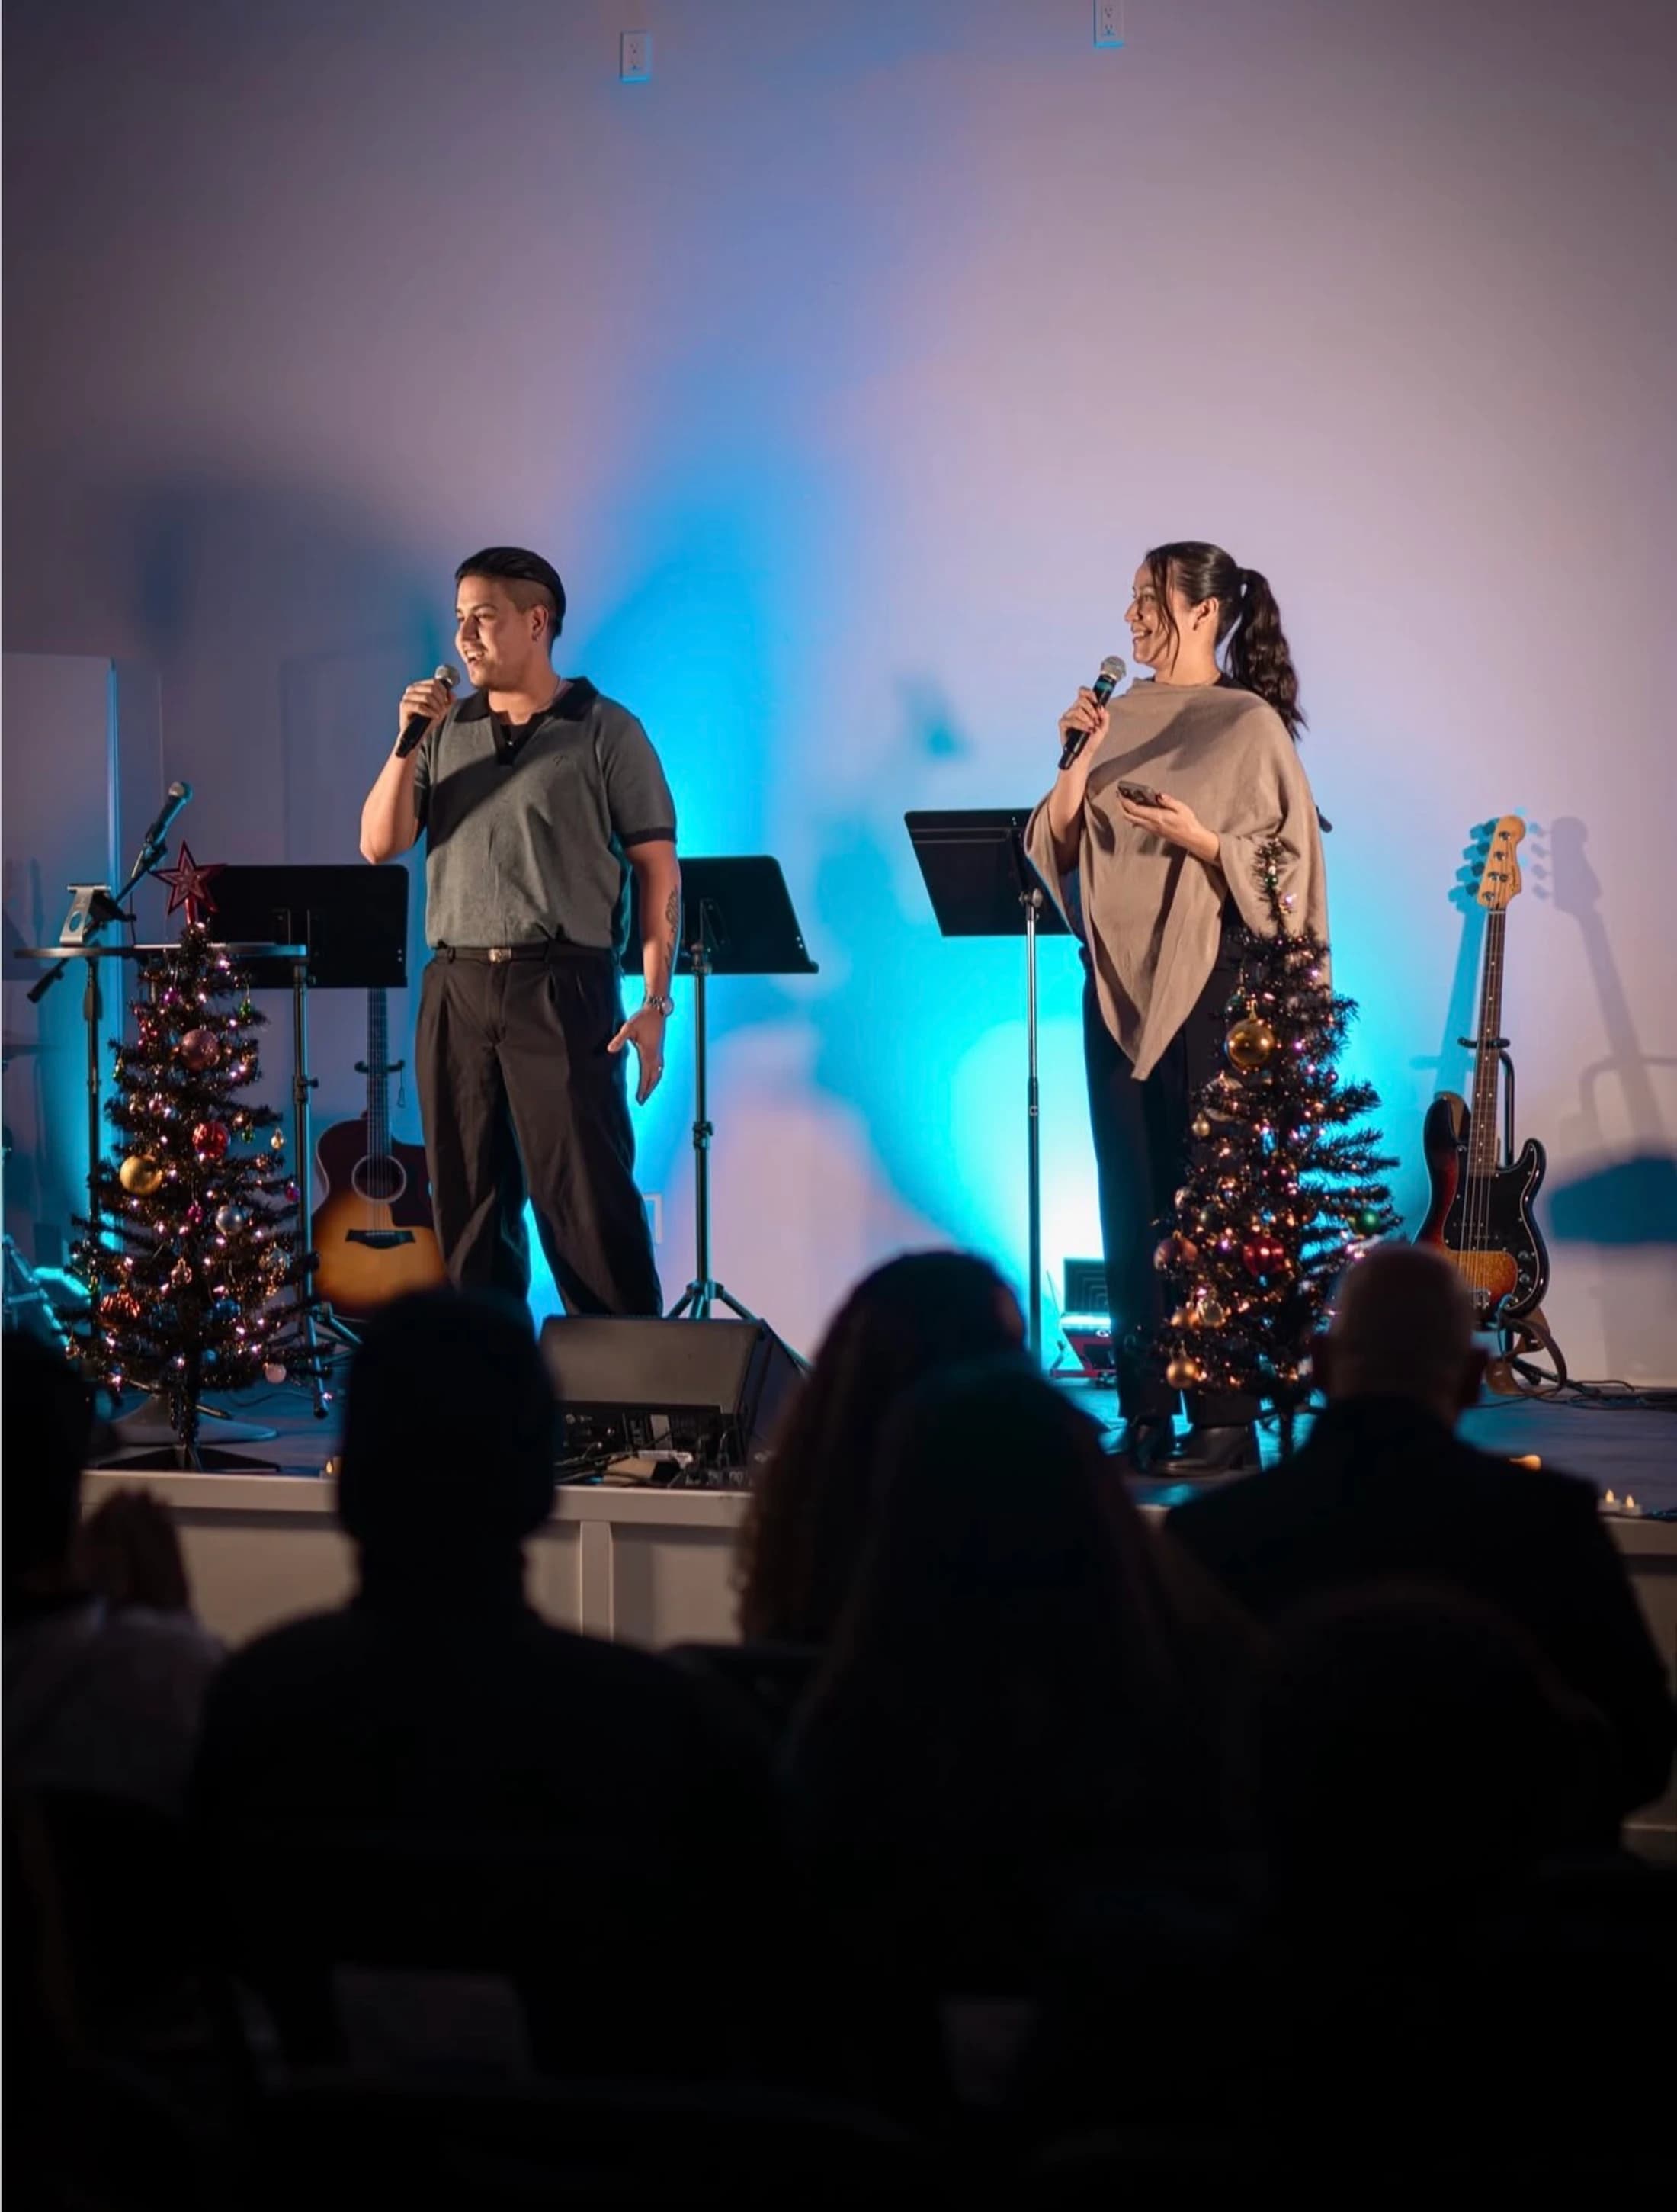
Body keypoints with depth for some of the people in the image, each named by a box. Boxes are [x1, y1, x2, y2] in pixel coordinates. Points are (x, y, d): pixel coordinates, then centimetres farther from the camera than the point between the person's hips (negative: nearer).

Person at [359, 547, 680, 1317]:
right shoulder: (446, 733, 14)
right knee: (468, 1203, 7)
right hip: (457, 987, 5)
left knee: (588, 1202, -7)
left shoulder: (604, 732, 1)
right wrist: (406, 743, -4)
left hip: (562, 986, -5)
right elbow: (380, 843, 9)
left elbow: (658, 868, -1)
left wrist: (654, 1001, -9)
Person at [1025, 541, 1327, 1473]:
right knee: (1130, 1203, 5)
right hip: (1118, 977, 6)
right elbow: (1057, 847, 10)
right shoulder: (1122, 717, 11)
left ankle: (1225, 1418, -1)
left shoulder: (1250, 724, -4)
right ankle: (1145, 1413, 9)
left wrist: (1200, 839, -19)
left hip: (1209, 976, -6)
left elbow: (1285, 865, -6)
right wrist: (1080, 757, -3)